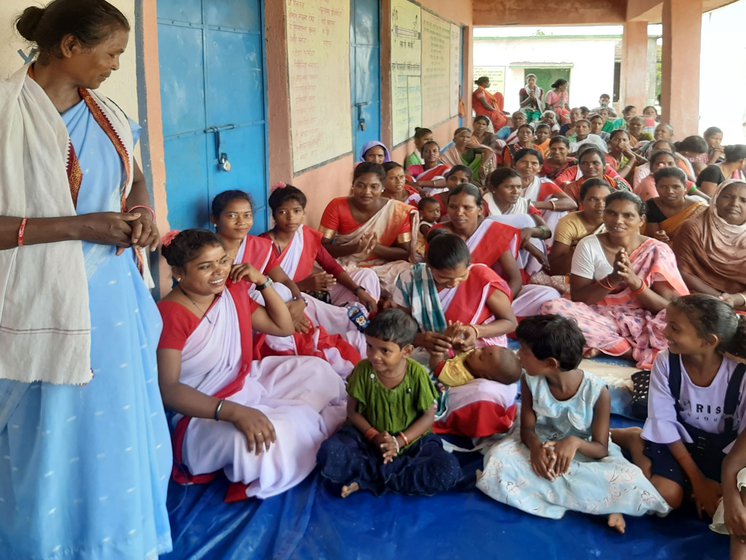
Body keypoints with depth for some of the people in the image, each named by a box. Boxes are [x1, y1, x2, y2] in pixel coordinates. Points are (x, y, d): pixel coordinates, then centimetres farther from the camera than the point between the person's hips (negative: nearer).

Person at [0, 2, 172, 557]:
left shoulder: (105, 111, 6)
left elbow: (135, 176, 23)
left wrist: (143, 210, 2)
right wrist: (79, 226, -20)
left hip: (114, 297, 7)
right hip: (49, 306, -7)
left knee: (122, 432, 17)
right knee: (56, 445, 6)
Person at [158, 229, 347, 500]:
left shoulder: (232, 291, -1)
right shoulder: (170, 315, -24)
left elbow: (284, 327, 11)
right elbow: (168, 390, -32)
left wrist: (263, 282, -4)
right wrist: (234, 412, -42)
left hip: (246, 384, 9)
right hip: (202, 413, -8)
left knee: (316, 369, 15)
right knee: (265, 436, -32)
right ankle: (328, 424, -3)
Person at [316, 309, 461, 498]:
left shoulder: (417, 374, -16)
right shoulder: (363, 370, -13)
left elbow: (428, 416, -8)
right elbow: (353, 411, -4)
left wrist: (400, 441, -19)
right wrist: (374, 436, -19)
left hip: (412, 440, 1)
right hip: (370, 437, 0)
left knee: (449, 471, -28)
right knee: (330, 454, -28)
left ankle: (366, 480, -22)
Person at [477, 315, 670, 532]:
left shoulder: (597, 392, -25)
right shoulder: (530, 381, -16)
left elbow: (601, 449, -18)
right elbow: (527, 428, -10)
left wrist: (575, 442, -41)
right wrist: (536, 448, -35)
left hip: (585, 454, -3)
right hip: (541, 446, 3)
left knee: (629, 482, -31)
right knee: (497, 458, -30)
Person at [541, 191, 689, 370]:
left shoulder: (658, 251, -3)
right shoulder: (588, 246, -2)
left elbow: (669, 308, -7)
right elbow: (577, 298, -5)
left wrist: (635, 281, -23)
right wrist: (612, 280, -21)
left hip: (643, 324, -1)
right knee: (552, 308, -27)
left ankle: (604, 345, -24)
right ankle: (637, 349, -22)